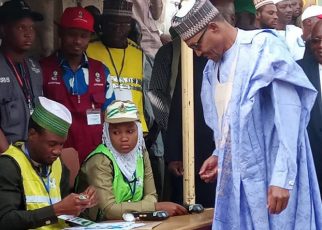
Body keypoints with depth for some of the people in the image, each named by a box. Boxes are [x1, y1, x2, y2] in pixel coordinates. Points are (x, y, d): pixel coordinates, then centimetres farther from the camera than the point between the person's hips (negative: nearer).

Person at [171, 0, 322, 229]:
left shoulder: (263, 48, -10)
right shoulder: (213, 66, 12)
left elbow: (289, 112, -17)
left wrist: (282, 177, -22)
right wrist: (220, 155, 8)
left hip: (269, 173, -7)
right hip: (235, 174, 7)